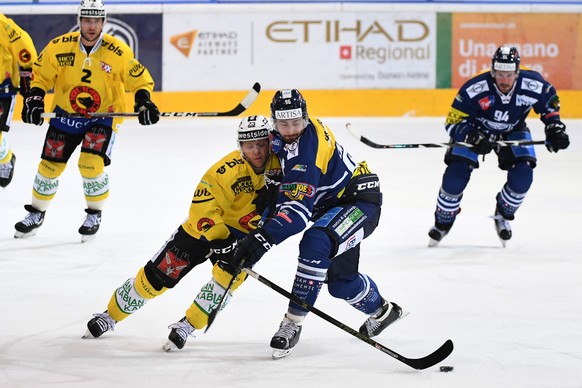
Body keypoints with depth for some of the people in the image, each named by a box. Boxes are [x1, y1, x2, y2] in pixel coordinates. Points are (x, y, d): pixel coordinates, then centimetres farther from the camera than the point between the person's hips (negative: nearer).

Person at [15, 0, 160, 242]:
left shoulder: (118, 52, -18)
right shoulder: (59, 47, -13)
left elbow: (140, 79, -7)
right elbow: (41, 76, 0)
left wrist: (144, 102, -23)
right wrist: (34, 99, -13)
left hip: (104, 116, -2)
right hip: (65, 114, 3)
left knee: (91, 164, -20)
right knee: (50, 165, 5)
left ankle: (94, 215, 4)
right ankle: (36, 214, 27)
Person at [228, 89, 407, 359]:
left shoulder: (307, 147, -31)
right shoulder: (283, 138, -1)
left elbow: (298, 206, -40)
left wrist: (263, 239, -49)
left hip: (360, 201, -10)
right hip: (333, 205, 10)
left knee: (316, 244, -33)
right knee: (339, 281, 11)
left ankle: (293, 323, -27)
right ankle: (381, 311, 40)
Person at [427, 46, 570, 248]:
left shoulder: (533, 85, -29)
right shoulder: (474, 89, -36)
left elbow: (550, 102, -4)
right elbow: (453, 122, -27)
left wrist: (554, 127, -13)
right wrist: (473, 137, -43)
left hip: (513, 132, 2)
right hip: (475, 130, -2)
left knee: (522, 176, -18)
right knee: (455, 174, -18)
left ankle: (502, 216, 12)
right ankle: (443, 222, 7)